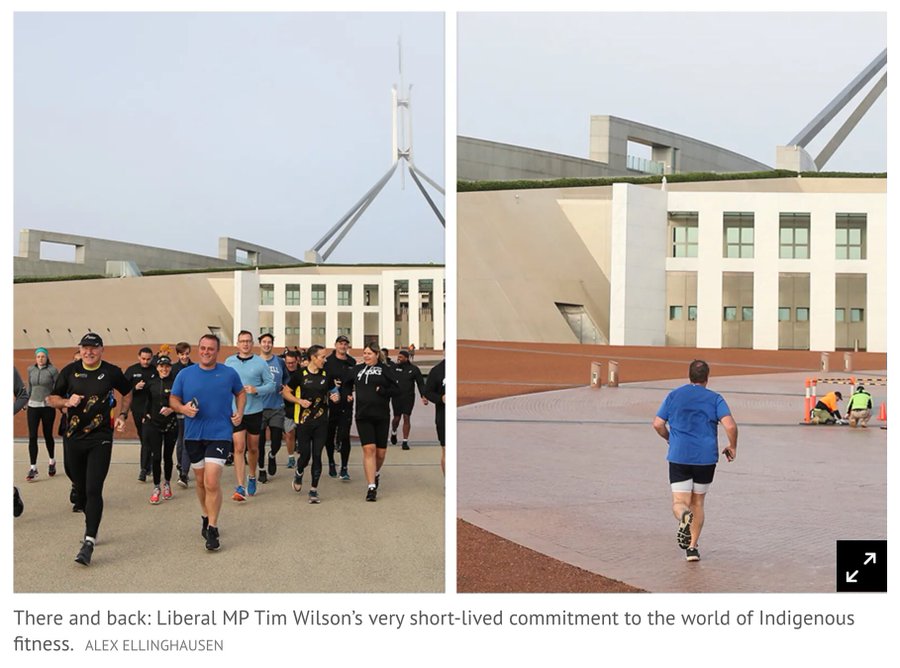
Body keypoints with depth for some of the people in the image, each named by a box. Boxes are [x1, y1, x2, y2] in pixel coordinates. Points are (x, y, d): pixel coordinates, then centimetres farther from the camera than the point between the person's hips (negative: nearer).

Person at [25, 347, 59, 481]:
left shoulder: (52, 370, -6)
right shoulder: (31, 369, 6)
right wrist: (26, 400, 18)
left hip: (48, 406, -3)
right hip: (33, 406, 3)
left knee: (48, 435, 9)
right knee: (32, 437, -6)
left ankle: (52, 461, 32)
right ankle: (33, 468, -4)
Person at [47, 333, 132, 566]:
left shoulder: (112, 372, -1)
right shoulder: (70, 371, 2)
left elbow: (127, 394, 17)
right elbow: (52, 398, 10)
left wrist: (122, 415, 3)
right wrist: (67, 402, -11)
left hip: (100, 439, -3)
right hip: (73, 439, 3)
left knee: (93, 490, -13)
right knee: (80, 488, 12)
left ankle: (89, 542, -14)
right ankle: (91, 527, 36)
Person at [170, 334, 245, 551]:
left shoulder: (229, 373, 0)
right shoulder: (185, 374, 1)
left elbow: (241, 393, 16)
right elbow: (173, 399, 8)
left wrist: (239, 412, 0)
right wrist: (183, 408, -13)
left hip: (219, 434, -3)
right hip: (193, 435, 3)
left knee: (212, 482, -14)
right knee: (200, 481, 16)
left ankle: (212, 529, -5)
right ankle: (206, 517, 38)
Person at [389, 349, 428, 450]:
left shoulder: (414, 369, -1)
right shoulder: (394, 367, 2)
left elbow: (421, 383, 1)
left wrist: (423, 396, -9)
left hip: (409, 397, -1)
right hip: (396, 397, 1)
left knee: (406, 418, -4)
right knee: (397, 418, 5)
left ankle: (405, 442, 2)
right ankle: (393, 433, 37)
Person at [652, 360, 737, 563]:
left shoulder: (674, 395, 6)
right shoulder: (715, 398, 1)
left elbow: (658, 424, 3)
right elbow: (730, 426, -11)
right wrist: (732, 447, 6)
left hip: (679, 457, 0)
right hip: (706, 458, 0)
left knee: (679, 502, 2)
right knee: (698, 502, 16)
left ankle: (684, 516, -33)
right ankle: (692, 547, 14)